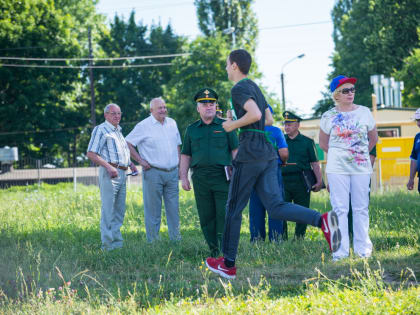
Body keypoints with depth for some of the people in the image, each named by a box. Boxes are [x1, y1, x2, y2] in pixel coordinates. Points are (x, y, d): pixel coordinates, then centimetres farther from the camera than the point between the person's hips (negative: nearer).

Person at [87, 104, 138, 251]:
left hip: (122, 173, 9)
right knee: (108, 210, -9)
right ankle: (108, 244, -9)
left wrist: (130, 163, 16)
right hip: (109, 173, -9)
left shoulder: (118, 131, 22)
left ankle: (117, 242, 15)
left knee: (119, 210, 10)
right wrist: (108, 166, -20)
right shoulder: (101, 130, -4)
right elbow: (91, 154, -12)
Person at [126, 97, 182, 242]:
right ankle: (153, 240, 4)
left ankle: (176, 239, 14)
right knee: (153, 209, -2)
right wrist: (140, 160, -7)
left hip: (172, 173, 5)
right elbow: (127, 143, -3)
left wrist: (179, 164, 15)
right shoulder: (144, 126, -5)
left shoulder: (172, 123, 13)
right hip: (153, 173, -5)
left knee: (174, 208, 8)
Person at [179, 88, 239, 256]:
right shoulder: (191, 129, 15)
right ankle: (214, 252, 9)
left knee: (224, 215, -9)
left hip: (222, 177, -3)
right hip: (200, 178, 3)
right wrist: (183, 177, 8)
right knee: (206, 217, 2)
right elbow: (185, 155, 17)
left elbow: (235, 150, 5)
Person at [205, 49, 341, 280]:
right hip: (268, 154, 8)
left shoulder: (239, 88, -8)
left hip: (249, 155, -8)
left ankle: (228, 264, 9)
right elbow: (269, 119, 25)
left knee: (234, 209, 3)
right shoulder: (254, 87, 20)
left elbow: (255, 114, -23)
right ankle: (322, 220, -23)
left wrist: (233, 125, -9)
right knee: (276, 207, 0)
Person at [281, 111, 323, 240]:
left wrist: (319, 181, -4)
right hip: (283, 181, 1)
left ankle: (299, 237, 9)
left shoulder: (307, 142, 9)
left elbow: (315, 163, 6)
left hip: (301, 182, -1)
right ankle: (282, 238, -1)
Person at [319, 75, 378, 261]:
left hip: (361, 167, 1)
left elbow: (373, 139, 17)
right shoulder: (328, 117, 3)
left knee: (361, 208, 3)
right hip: (337, 168, -1)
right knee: (339, 209, -4)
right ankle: (340, 251, -3)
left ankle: (362, 248, 11)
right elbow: (323, 143, 15)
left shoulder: (364, 112, 6)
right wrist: (339, 154, 11)